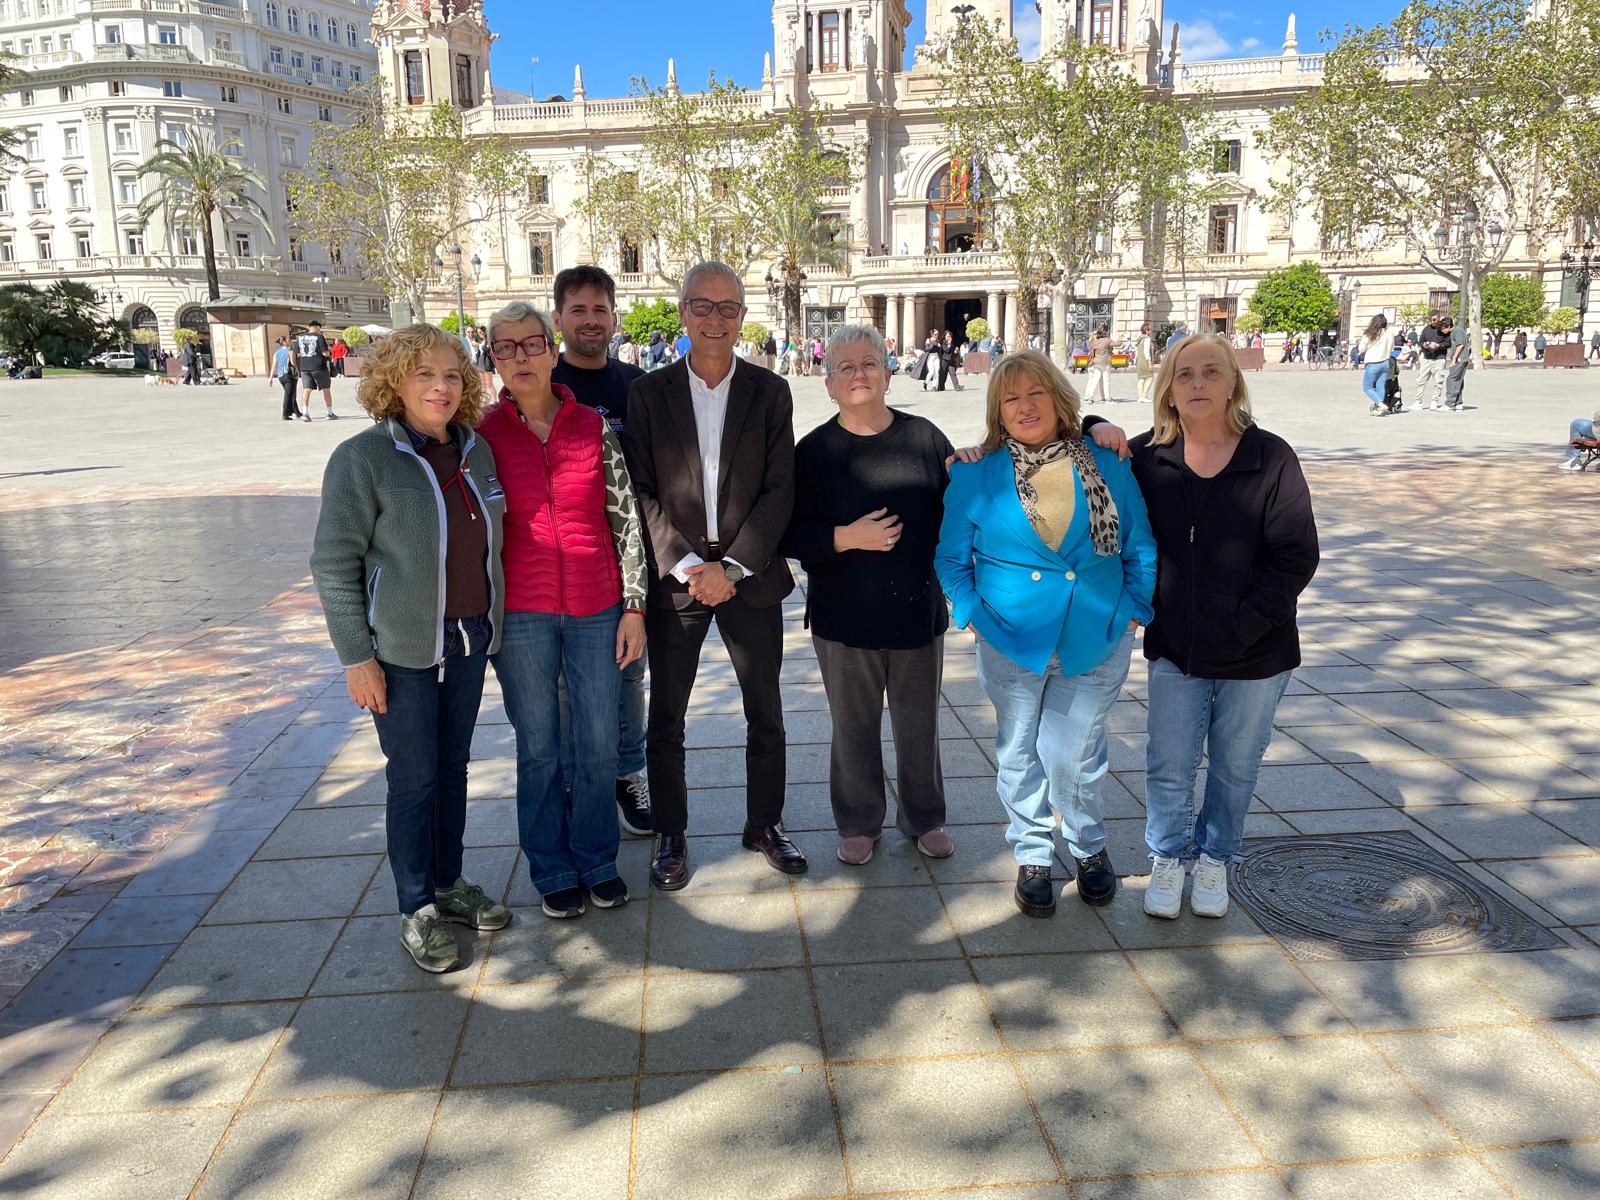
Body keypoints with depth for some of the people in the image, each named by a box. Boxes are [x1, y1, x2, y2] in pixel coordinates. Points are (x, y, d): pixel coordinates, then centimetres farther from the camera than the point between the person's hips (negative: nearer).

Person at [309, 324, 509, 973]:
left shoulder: (475, 451, 4)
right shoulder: (363, 458, -12)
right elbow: (333, 562, -11)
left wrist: (492, 622, 12)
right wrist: (357, 656, -14)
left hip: (470, 638, 5)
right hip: (402, 649, -5)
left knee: (453, 766, 16)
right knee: (414, 778, 3)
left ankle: (449, 882, 33)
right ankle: (417, 909, 20)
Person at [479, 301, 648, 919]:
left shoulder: (594, 427, 1)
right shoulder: (482, 436, -1)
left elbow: (626, 520, 3)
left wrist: (634, 607, 0)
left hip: (596, 607, 1)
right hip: (521, 613, -1)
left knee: (600, 744, 8)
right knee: (539, 749, 10)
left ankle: (597, 859, 30)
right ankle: (553, 871, 28)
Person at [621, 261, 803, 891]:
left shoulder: (769, 392, 2)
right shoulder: (649, 392, 1)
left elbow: (779, 490, -4)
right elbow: (642, 492, -4)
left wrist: (733, 566, -13)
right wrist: (687, 567, -14)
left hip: (750, 577, 1)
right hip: (674, 578, 0)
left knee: (765, 714, 11)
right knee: (666, 719, 9)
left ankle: (764, 824, 31)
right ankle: (670, 835, 26)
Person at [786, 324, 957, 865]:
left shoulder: (924, 437, 2)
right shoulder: (814, 450, -2)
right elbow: (791, 535, -6)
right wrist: (847, 537, -19)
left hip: (918, 610, 1)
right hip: (845, 615, -1)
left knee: (920, 725, 13)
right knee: (854, 728, 10)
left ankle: (924, 818, 34)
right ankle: (859, 824, 29)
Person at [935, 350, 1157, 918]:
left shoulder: (1107, 466, 2)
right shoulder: (974, 474, -1)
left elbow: (1140, 548, 8)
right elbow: (952, 557, 6)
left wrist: (1132, 608, 1)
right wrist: (972, 612, -3)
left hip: (1096, 642, 0)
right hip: (1012, 641, 0)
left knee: (1074, 756, 3)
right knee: (1020, 754, 10)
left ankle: (1090, 848, 31)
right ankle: (1032, 857, 30)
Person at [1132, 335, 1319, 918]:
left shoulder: (1271, 458, -9)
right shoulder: (1147, 458, -2)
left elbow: (1296, 557, -10)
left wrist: (1242, 626, -15)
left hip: (1255, 655, -1)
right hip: (1174, 649, 1)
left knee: (1234, 768, 13)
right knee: (1169, 766, 6)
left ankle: (1214, 861, 34)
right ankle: (1169, 860, 29)